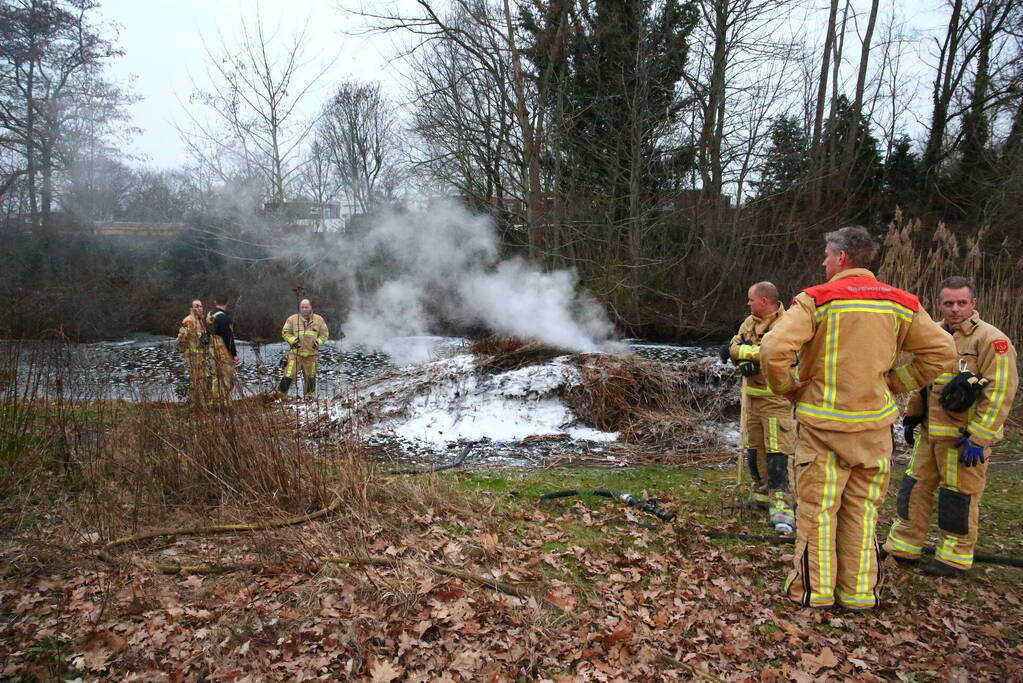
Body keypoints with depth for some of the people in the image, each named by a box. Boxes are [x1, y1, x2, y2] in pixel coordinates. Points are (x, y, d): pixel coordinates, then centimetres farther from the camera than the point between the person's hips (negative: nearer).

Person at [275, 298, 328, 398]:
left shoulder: (319, 320, 6)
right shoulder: (292, 319, 2)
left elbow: (324, 334, 12)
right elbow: (285, 332, 7)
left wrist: (318, 342, -6)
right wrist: (293, 340, -10)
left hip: (311, 353, 2)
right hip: (296, 353, -2)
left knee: (310, 377, 8)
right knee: (289, 375, -9)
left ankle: (310, 395, 21)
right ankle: (279, 393, 1)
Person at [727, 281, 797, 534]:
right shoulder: (750, 322, 10)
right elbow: (734, 347, 3)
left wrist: (743, 350, -16)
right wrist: (744, 359, -19)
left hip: (775, 399, -7)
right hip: (751, 396, 8)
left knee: (777, 452, -11)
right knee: (753, 449, 16)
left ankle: (780, 506, -7)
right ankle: (762, 493, 33)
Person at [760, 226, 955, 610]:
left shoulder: (816, 300, -11)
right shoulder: (899, 303, 4)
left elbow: (773, 349, -22)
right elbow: (941, 350, 6)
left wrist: (786, 388, -5)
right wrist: (896, 383, 11)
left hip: (823, 422, -4)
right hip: (875, 423, 4)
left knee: (817, 508, 7)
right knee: (863, 510, 14)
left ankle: (814, 589, 16)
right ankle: (859, 592, 23)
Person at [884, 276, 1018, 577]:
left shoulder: (991, 340, -13)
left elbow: (999, 393, -17)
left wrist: (977, 438, -20)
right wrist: (911, 417, 17)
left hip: (964, 437, -7)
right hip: (930, 433, 7)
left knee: (959, 497, 4)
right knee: (916, 487, 12)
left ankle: (954, 558, 20)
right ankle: (902, 547, 24)